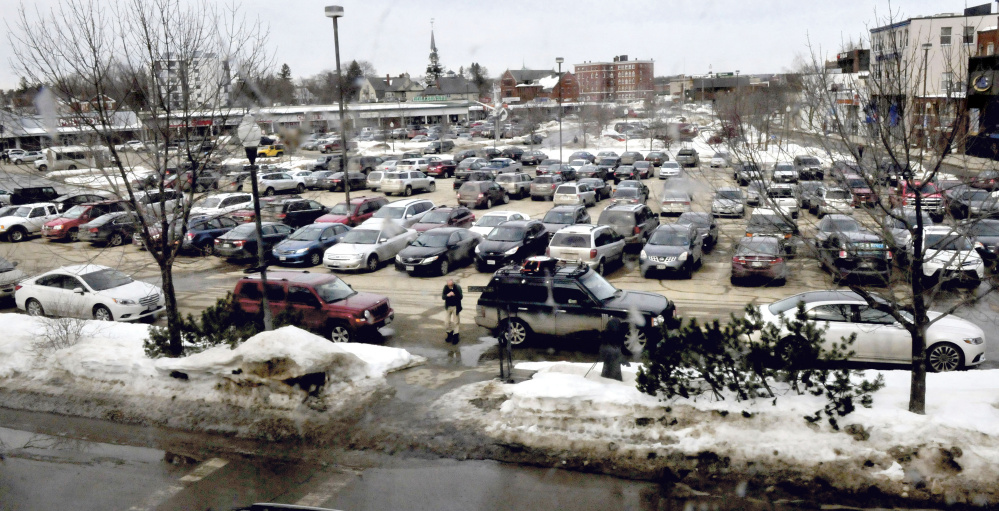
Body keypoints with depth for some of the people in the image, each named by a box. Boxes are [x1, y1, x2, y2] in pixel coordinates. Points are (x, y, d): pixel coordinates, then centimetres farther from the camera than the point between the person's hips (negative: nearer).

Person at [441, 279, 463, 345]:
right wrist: (447, 295, -30)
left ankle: (455, 337, 10)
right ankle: (449, 335, 23)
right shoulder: (446, 287, -8)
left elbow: (460, 297, -16)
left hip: (455, 307, -3)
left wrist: (454, 295, -34)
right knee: (446, 322, 6)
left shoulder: (458, 287, -14)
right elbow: (443, 297, -9)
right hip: (448, 307, 3)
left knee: (455, 322, 2)